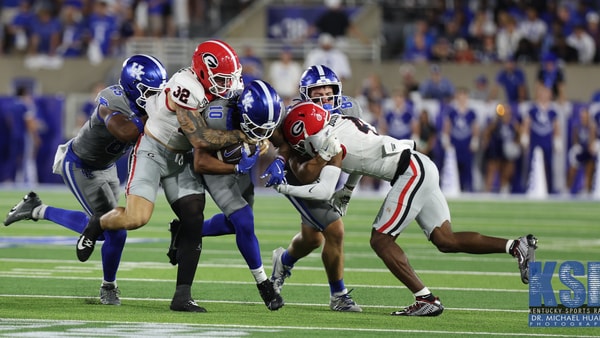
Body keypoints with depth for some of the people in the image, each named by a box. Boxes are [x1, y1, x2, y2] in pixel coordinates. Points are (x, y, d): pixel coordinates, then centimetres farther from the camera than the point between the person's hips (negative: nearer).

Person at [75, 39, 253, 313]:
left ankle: (182, 296, 0)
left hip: (180, 158, 8)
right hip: (152, 151, -8)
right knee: (136, 218, -20)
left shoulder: (216, 88, -3)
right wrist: (239, 136, -25)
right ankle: (96, 226, 15)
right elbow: (199, 139, -28)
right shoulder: (186, 87, -28)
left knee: (193, 221, -4)